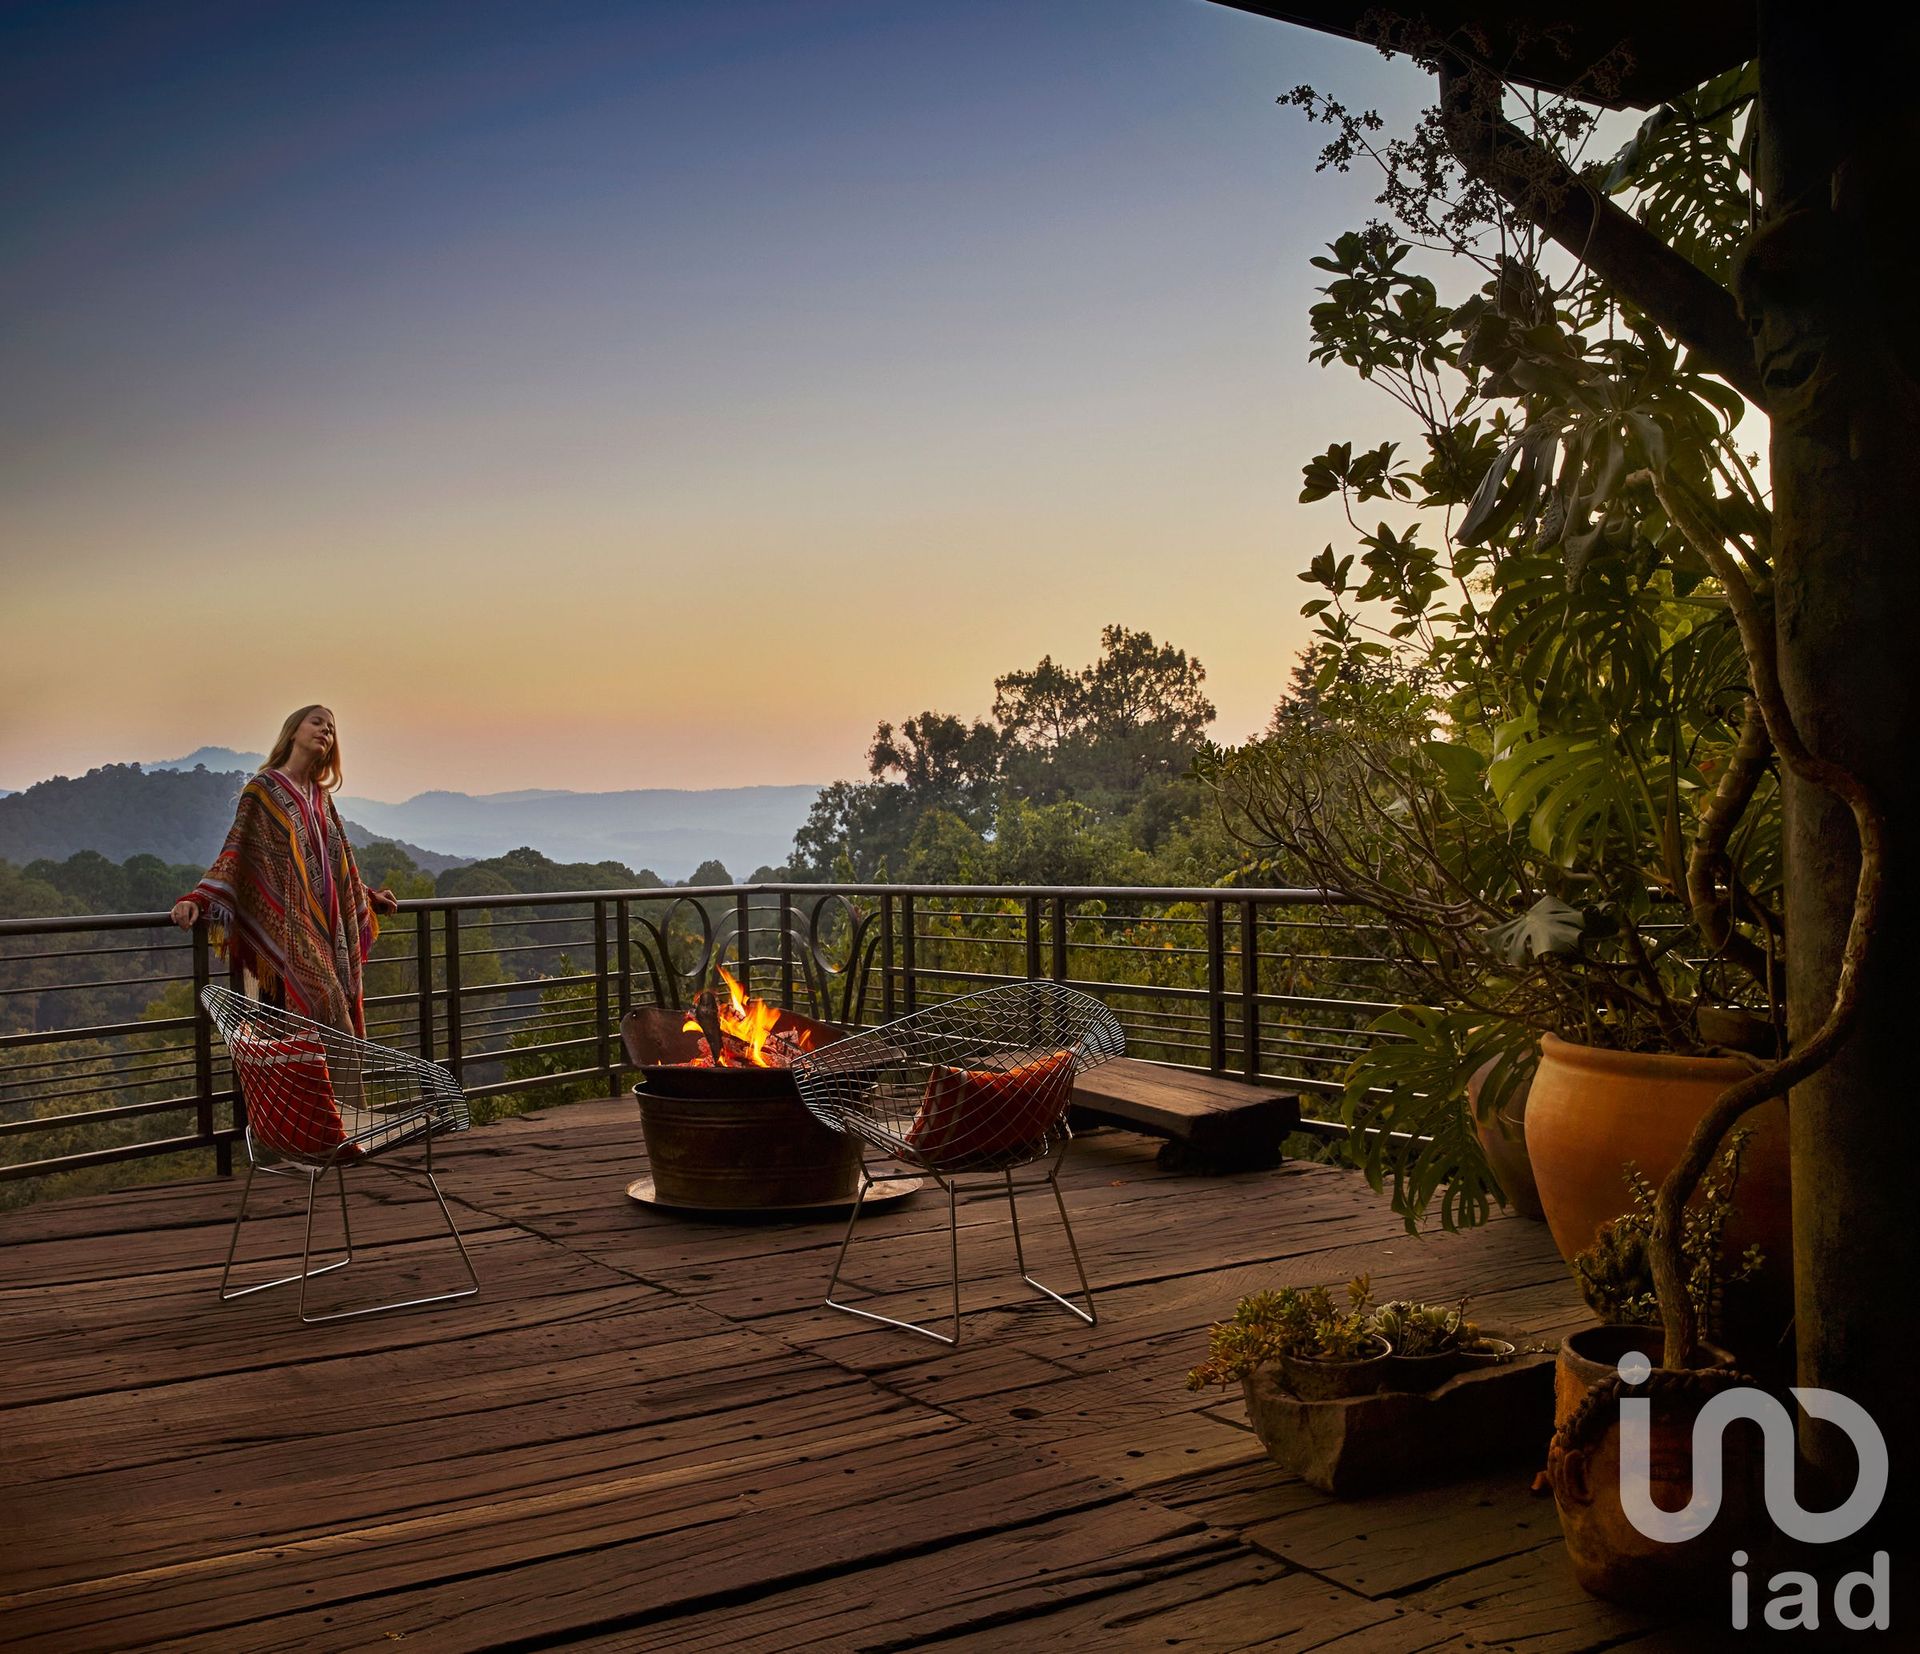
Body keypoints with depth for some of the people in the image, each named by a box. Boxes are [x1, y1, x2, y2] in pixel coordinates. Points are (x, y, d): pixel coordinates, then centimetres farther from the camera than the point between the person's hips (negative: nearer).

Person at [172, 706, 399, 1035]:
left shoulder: (322, 797, 18)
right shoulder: (263, 789, 1)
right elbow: (236, 850, -7)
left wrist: (367, 898, 36)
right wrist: (198, 898, -19)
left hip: (327, 928, 6)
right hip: (286, 929, -6)